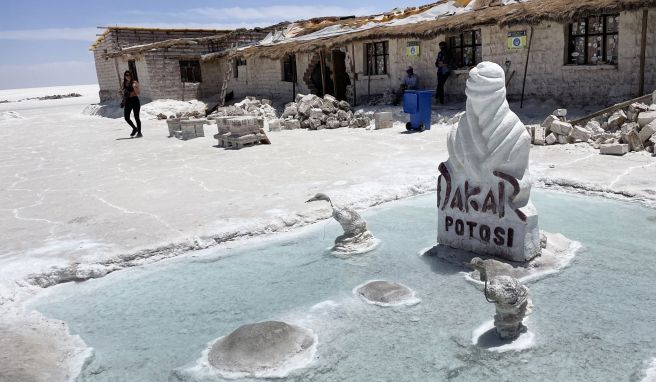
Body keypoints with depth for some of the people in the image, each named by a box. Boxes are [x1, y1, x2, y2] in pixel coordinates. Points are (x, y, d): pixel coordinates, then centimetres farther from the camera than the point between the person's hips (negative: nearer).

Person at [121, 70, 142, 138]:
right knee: (126, 117, 1)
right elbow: (124, 93, 18)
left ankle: (139, 132, 6)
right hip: (128, 101, 5)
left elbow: (138, 93, -11)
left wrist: (135, 87, -25)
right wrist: (123, 101, 10)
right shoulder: (124, 84, 10)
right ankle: (134, 128, 24)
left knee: (136, 117, -2)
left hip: (135, 100, -5)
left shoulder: (134, 83, -5)